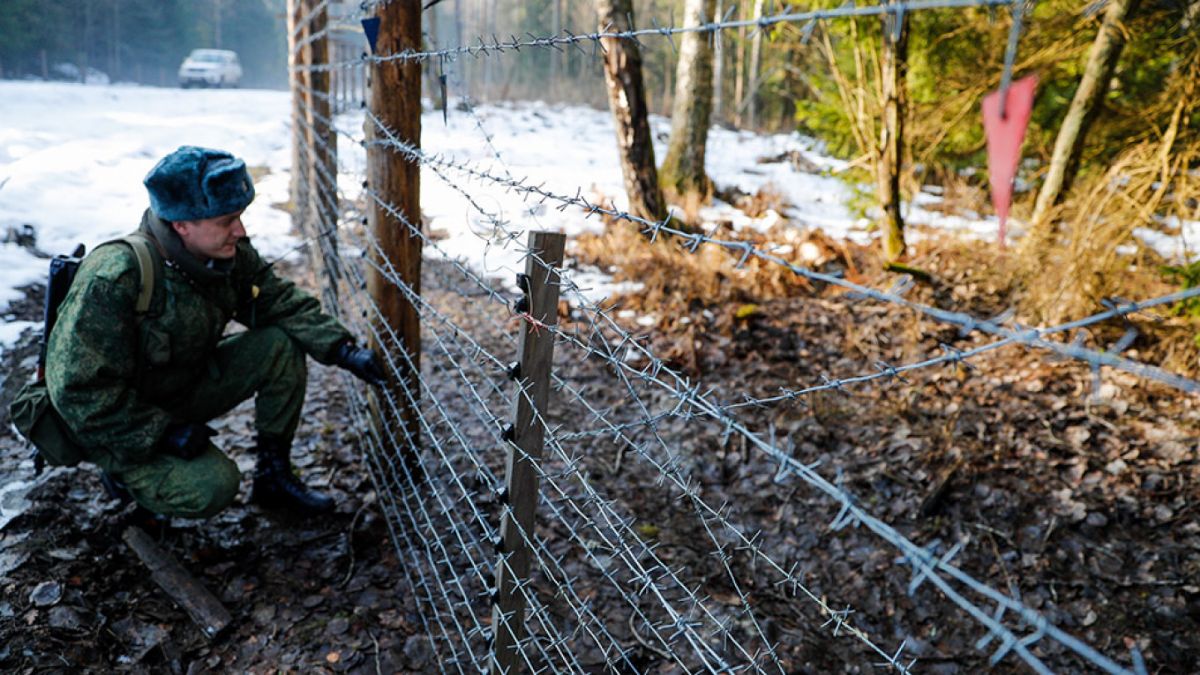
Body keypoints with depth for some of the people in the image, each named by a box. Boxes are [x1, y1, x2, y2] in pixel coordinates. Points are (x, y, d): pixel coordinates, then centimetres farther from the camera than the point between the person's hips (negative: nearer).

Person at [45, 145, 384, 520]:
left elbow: (284, 303, -5)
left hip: (186, 385, 7)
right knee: (213, 487, -28)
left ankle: (273, 476, -1)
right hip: (122, 422, -6)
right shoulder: (113, 281, -32)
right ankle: (125, 470, 6)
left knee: (281, 348, -14)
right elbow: (79, 390, -28)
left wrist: (343, 350, -18)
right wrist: (161, 432, -29)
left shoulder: (232, 254, -12)